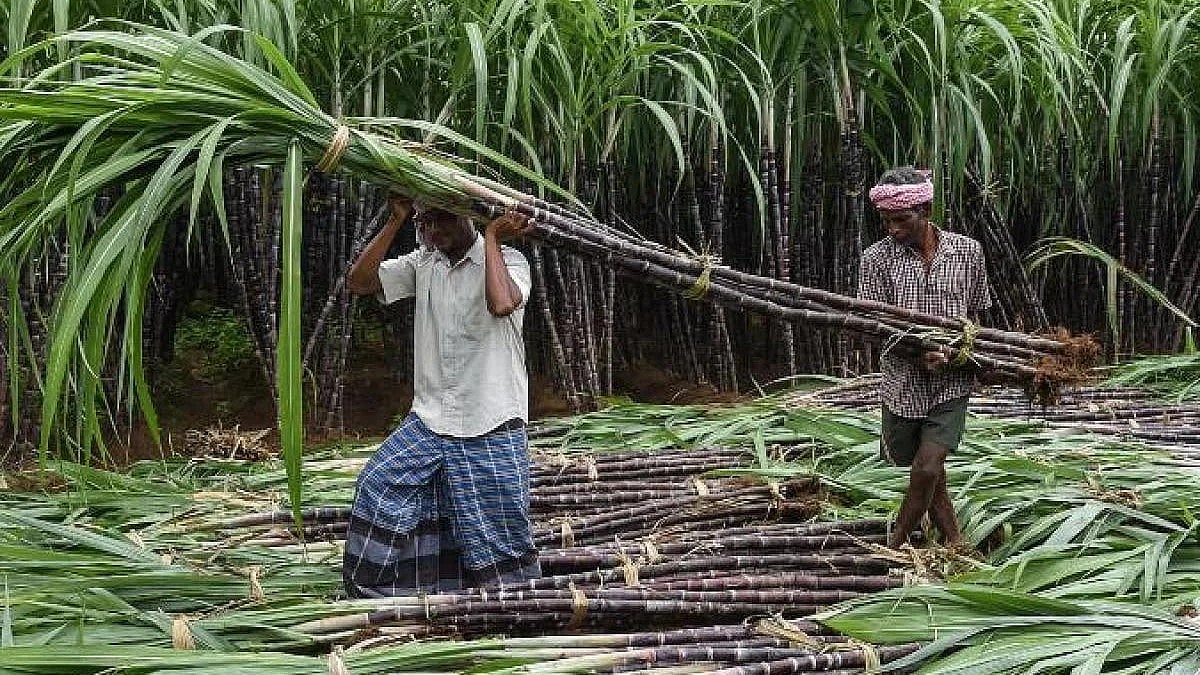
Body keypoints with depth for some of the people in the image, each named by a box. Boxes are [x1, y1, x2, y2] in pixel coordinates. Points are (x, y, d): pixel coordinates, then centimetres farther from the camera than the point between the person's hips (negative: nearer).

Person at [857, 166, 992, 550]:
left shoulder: (967, 251, -2)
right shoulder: (877, 258, -6)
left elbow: (975, 311, 11)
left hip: (952, 381, -1)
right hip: (903, 381, 1)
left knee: (927, 467, -12)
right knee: (925, 469, 13)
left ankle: (896, 545, 8)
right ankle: (953, 542, 32)